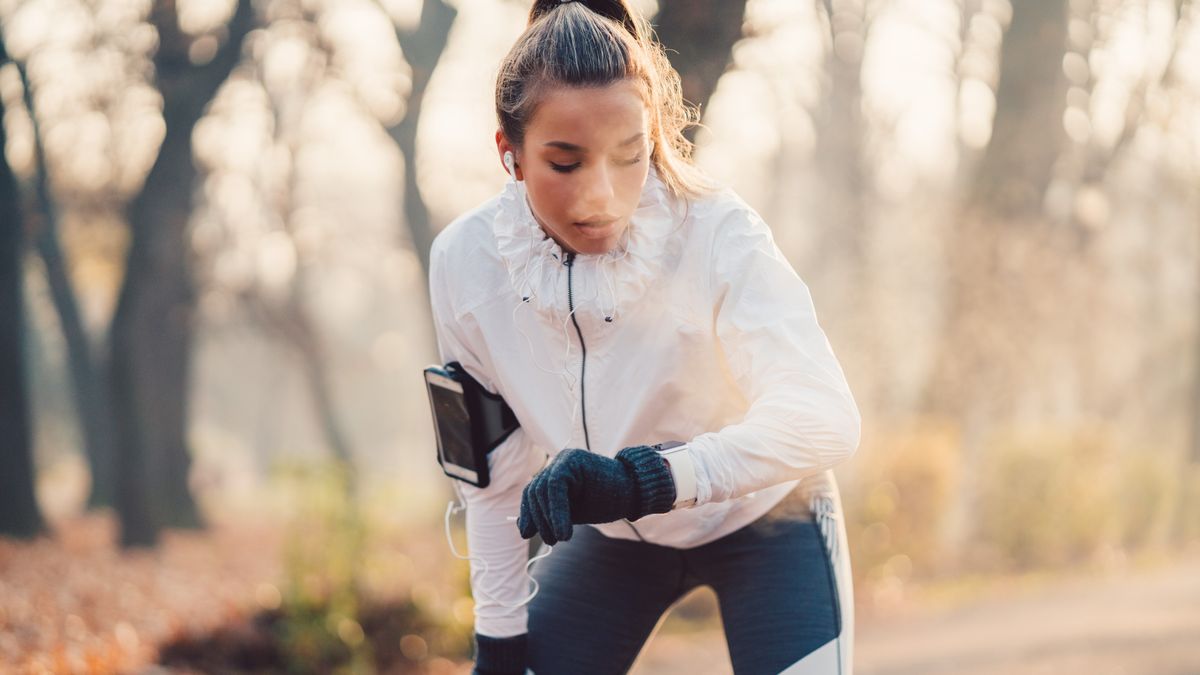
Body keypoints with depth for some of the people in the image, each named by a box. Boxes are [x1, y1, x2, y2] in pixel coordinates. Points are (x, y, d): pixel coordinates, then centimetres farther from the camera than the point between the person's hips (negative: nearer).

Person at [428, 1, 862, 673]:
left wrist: (647, 477, -56)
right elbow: (492, 466, -5)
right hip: (613, 537, 3)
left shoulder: (717, 233, -31)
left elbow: (824, 418, -43)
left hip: (763, 520, -3)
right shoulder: (466, 262, -20)